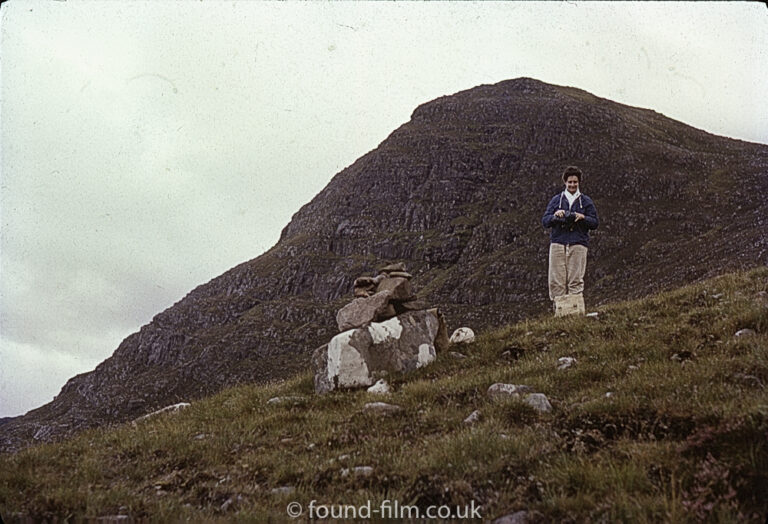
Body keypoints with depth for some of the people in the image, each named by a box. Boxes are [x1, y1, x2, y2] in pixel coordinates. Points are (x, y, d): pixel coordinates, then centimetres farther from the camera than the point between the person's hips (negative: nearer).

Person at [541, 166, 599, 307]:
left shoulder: (586, 201, 15)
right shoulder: (556, 200, 17)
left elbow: (595, 223, 11)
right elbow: (545, 221, 12)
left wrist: (583, 218, -8)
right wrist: (555, 216, -8)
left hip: (578, 244, -1)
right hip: (557, 243, 1)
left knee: (576, 280, -8)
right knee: (556, 280, -6)